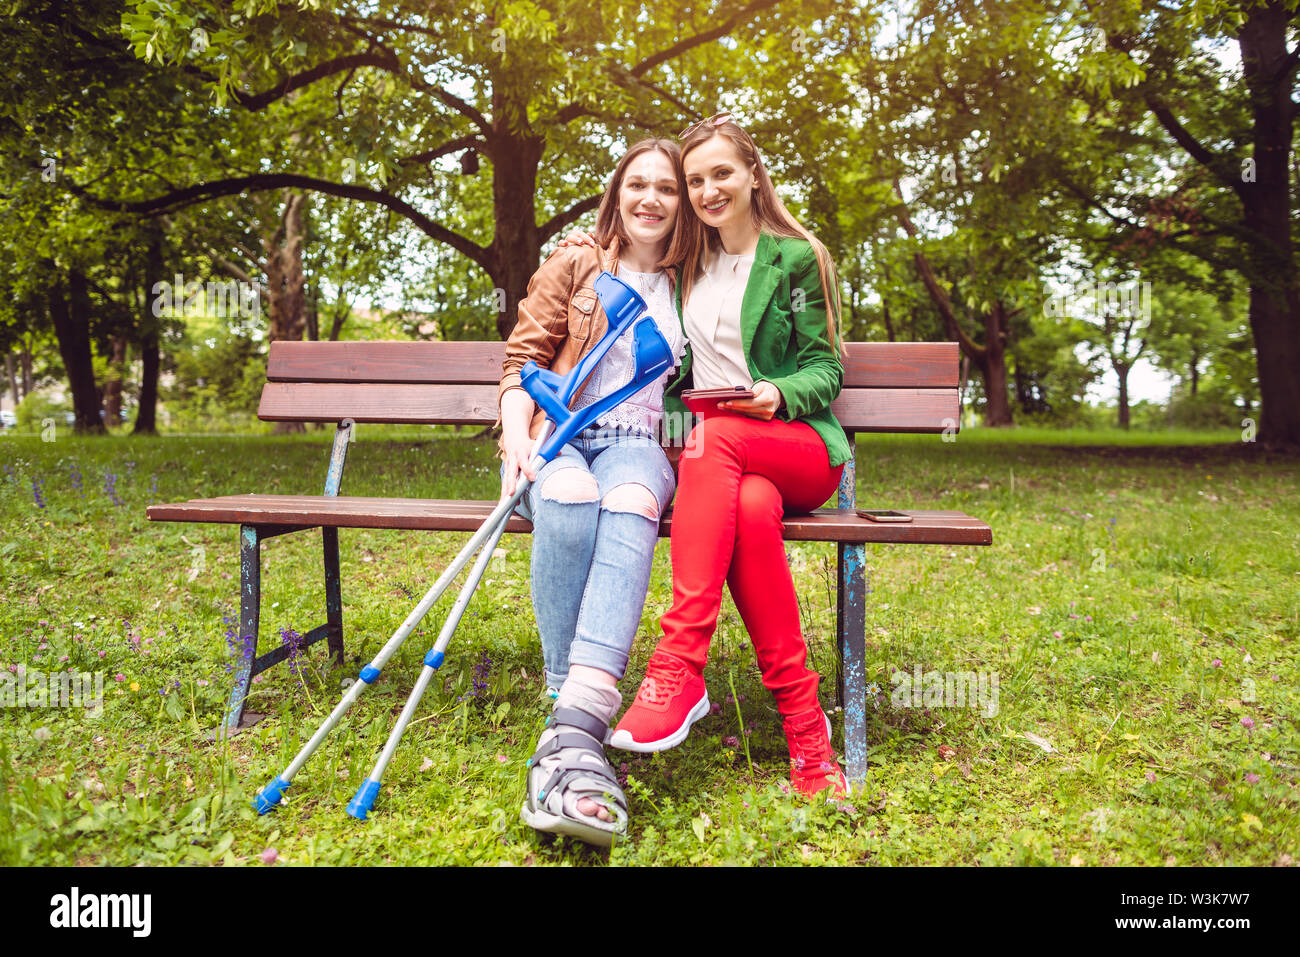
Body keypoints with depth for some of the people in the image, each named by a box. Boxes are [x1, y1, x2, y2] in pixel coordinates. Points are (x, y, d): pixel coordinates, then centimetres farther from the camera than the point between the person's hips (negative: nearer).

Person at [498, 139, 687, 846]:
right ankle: (577, 720, -39)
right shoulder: (572, 268, 16)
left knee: (630, 508, -38)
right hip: (558, 437, 0)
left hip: (638, 443, 0)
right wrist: (517, 434, -9)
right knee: (570, 498, -38)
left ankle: (571, 731, -52)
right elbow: (522, 358, 9)